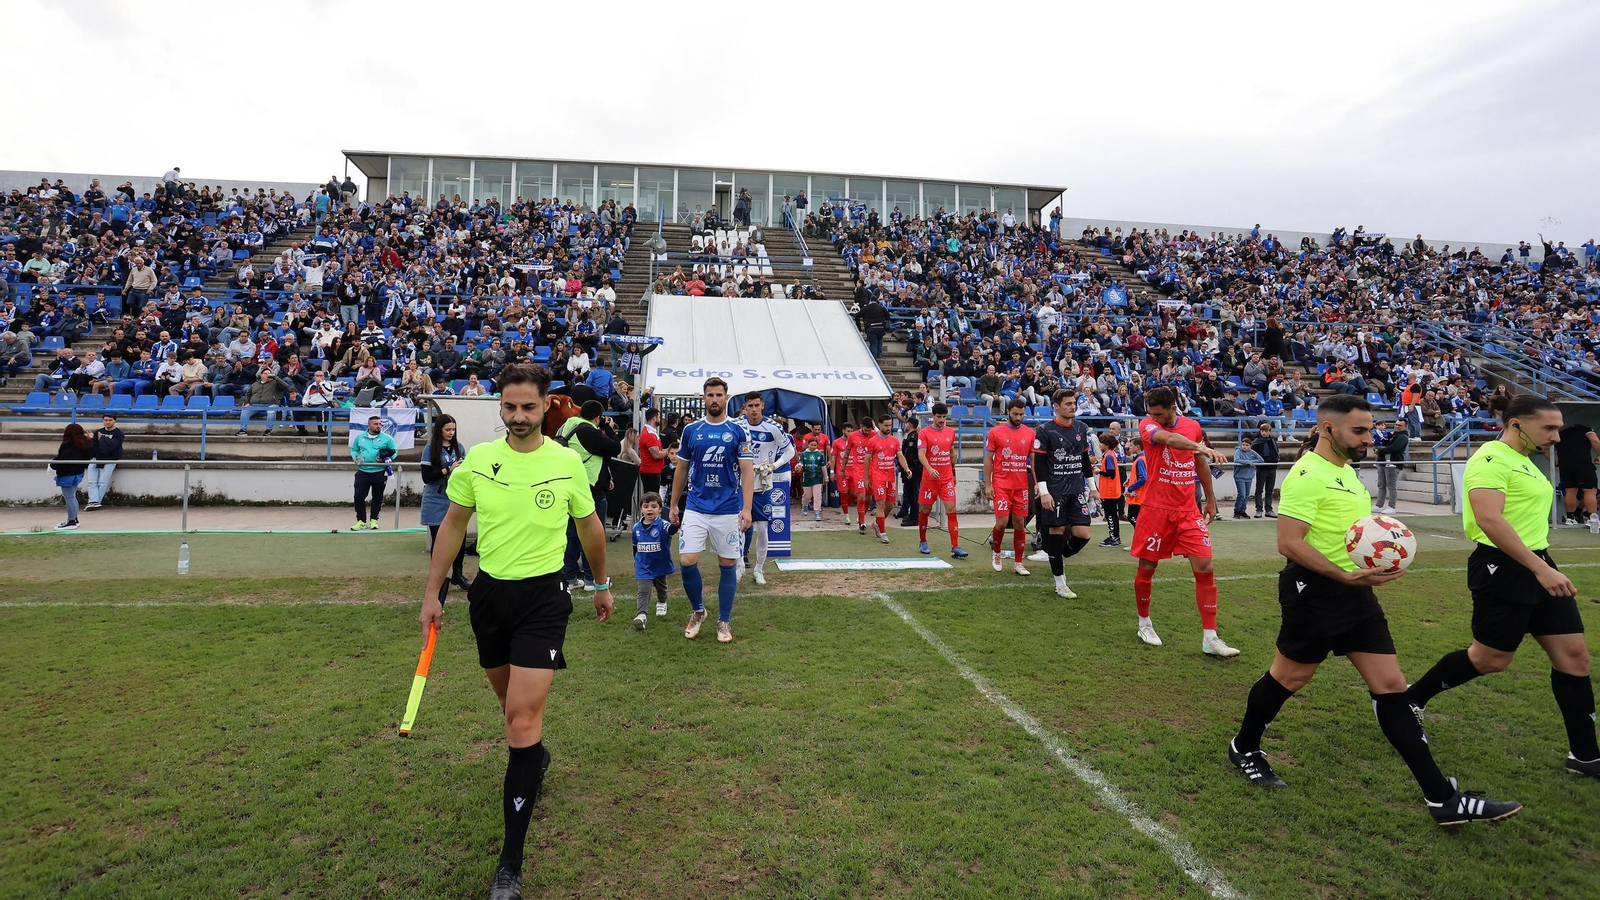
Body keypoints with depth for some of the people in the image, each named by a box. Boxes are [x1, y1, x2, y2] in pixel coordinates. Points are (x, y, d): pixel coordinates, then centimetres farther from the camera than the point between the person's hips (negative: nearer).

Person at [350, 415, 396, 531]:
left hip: (380, 473, -2)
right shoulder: (360, 437, 10)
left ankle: (373, 520, 19)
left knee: (377, 497, 7)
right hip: (362, 472, 2)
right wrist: (355, 457, -1)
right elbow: (353, 450, 20)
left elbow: (394, 452, 3)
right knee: (359, 496, -4)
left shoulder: (387, 438, 2)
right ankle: (361, 521, 6)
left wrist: (385, 459, -14)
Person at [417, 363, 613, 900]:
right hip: (489, 591, 4)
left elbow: (589, 525, 8)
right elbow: (453, 524, 9)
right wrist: (432, 592, 8)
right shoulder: (477, 458, -2)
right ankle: (536, 757, 54)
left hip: (543, 596, -3)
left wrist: (603, 584, 16)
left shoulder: (567, 462, -6)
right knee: (509, 700, 19)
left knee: (522, 717, -11)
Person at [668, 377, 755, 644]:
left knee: (728, 564, 5)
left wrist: (746, 508, -13)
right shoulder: (690, 430, 5)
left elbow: (747, 471, -4)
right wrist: (673, 505, 12)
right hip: (695, 508, 1)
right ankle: (697, 611, 18)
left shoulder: (737, 431, -1)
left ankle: (724, 621, 19)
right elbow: (681, 469, 12)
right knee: (687, 561, -6)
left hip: (729, 509, -1)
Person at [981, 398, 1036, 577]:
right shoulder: (995, 432, -2)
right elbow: (988, 460, 0)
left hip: (1021, 485, 3)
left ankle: (1018, 563, 14)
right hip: (1001, 484, -3)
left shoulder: (1030, 433, 6)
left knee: (1020, 523, 5)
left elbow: (1033, 460, 10)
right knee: (1002, 522, -9)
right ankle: (996, 553, 18)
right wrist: (987, 484, -5)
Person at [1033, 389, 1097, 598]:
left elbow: (1085, 460, 18)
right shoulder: (1045, 431, -6)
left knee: (1082, 534, -4)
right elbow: (1039, 464, -8)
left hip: (1077, 490, 5)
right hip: (1055, 492, -5)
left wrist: (1092, 487, 17)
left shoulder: (1082, 428, 11)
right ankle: (1060, 584, 11)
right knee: (1056, 532, -1)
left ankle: (1059, 557, 25)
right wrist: (1043, 492, -14)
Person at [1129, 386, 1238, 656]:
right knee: (1147, 568, 5)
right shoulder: (1147, 424, -8)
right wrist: (1201, 447, -47)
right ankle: (1144, 623, 27)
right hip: (1156, 509, -3)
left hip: (1188, 511, 3)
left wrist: (1211, 500, 22)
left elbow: (1201, 466, 19)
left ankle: (1210, 638, 1)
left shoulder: (1193, 426, 5)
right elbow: (1168, 438, -32)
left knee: (1205, 568, -5)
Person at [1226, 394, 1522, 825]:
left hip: (1355, 593, 9)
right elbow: (1289, 543, -23)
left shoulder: (1346, 470, 14)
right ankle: (1243, 749, 29)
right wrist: (1345, 576, -26)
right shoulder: (1307, 474, -17)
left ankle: (1442, 799, 10)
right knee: (1287, 678, 7)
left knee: (1391, 688, 6)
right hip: (1315, 592, -9)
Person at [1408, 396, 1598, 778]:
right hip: (1504, 568, -9)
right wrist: (1540, 568, -31)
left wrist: (1544, 566, 24)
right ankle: (1411, 700, 19)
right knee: (1490, 659, 0)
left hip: (1537, 566, 9)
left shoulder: (1523, 461, 15)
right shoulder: (1491, 459, -16)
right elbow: (1489, 520, -29)